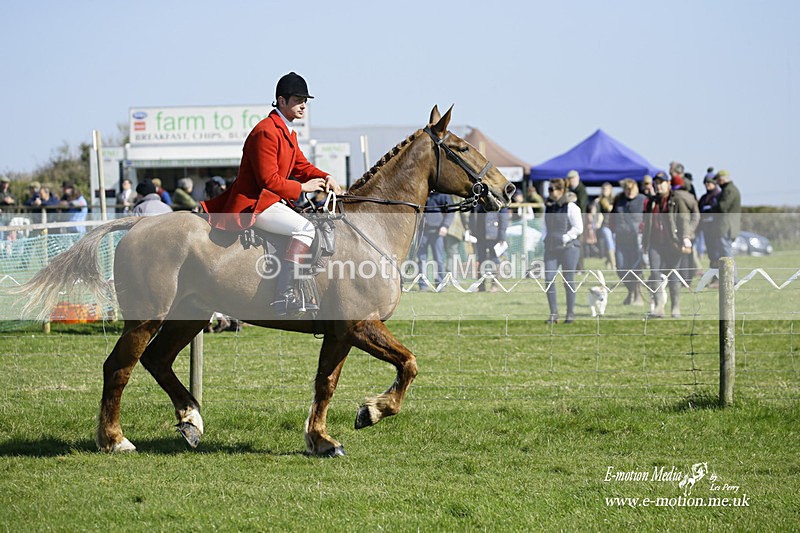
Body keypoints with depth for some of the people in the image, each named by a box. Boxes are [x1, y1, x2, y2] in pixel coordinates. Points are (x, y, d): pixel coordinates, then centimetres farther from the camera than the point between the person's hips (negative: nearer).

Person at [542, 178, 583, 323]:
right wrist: (544, 238, 7)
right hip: (551, 248, 6)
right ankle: (553, 313, 0)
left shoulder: (571, 207, -7)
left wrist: (564, 238, -14)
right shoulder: (548, 206, 12)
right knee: (549, 279, -5)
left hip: (568, 247, -6)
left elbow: (578, 228, -9)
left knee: (568, 281, 0)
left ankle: (570, 313, 11)